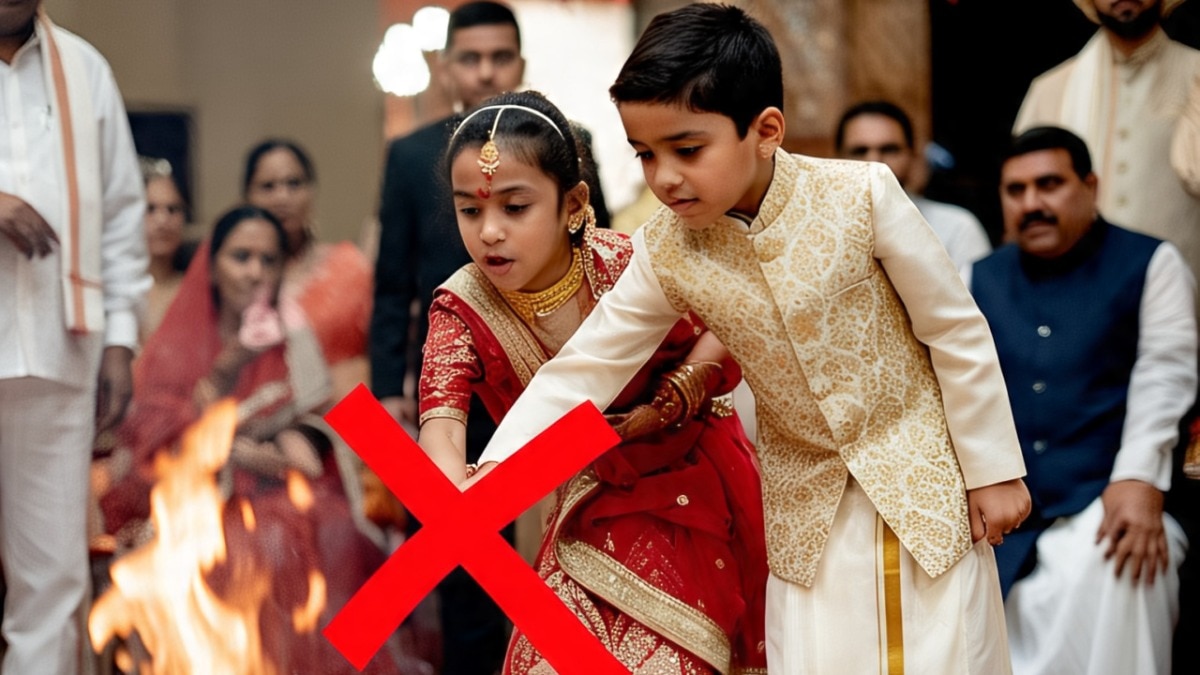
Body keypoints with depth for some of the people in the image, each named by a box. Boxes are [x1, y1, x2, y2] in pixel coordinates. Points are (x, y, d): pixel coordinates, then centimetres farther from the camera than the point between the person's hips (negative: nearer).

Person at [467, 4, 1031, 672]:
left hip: (922, 474, -2)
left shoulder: (860, 195, -22)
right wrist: (495, 472, -22)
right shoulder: (666, 253, -13)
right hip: (807, 498, 3)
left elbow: (959, 332, -13)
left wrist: (993, 469, -8)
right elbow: (586, 367, -10)